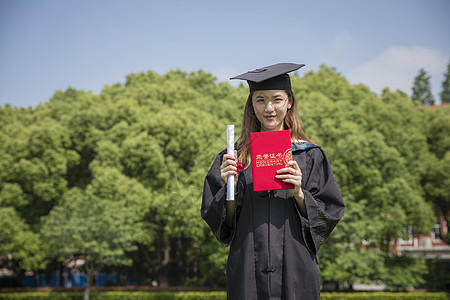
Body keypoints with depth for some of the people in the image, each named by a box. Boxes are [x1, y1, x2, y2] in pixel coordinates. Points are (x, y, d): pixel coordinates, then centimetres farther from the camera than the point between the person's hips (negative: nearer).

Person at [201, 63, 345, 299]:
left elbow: (330, 214, 0)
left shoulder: (309, 156, 3)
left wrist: (298, 193, -16)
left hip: (295, 268, 0)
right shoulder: (236, 156, 5)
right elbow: (219, 220, 3)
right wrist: (230, 188, -14)